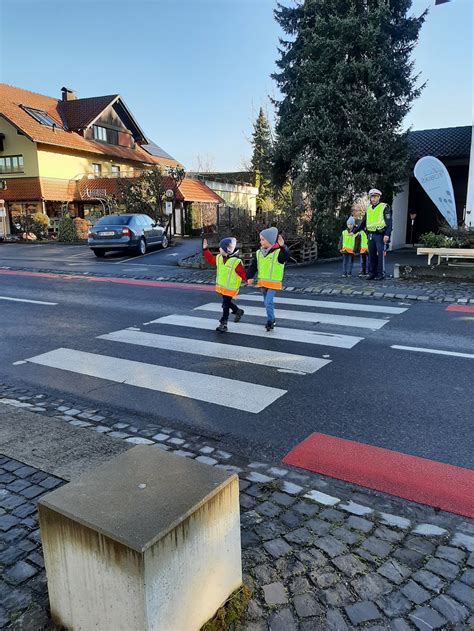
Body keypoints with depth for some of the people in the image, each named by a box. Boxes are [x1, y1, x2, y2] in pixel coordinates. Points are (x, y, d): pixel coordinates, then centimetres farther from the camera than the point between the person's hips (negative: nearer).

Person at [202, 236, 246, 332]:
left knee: (225, 304, -4)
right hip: (221, 286, 7)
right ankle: (238, 311, 44)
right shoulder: (219, 258, 2)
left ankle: (223, 324, 4)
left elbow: (243, 274, -16)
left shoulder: (236, 261, -19)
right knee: (226, 302, 19)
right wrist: (205, 249, 12)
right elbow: (211, 259, 17)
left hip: (230, 288, -7)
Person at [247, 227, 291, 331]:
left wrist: (283, 246, -51)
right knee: (266, 303, 17)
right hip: (262, 282, 7)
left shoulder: (278, 252, -14)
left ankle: (270, 322, -2)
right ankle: (271, 320, 33)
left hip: (273, 283, -7)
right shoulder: (259, 253, 5)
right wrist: (250, 277, -1)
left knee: (268, 302, -16)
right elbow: (253, 265, 9)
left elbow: (287, 256, -34)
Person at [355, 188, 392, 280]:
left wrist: (387, 234, -19)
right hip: (370, 235, 6)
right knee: (371, 255, 7)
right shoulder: (368, 209, 16)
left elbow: (389, 222, -8)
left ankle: (380, 274, 0)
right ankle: (372, 273, 14)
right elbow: (363, 222, 25)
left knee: (380, 254, -6)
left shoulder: (384, 207, -1)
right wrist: (354, 231, 24)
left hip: (380, 235, -6)